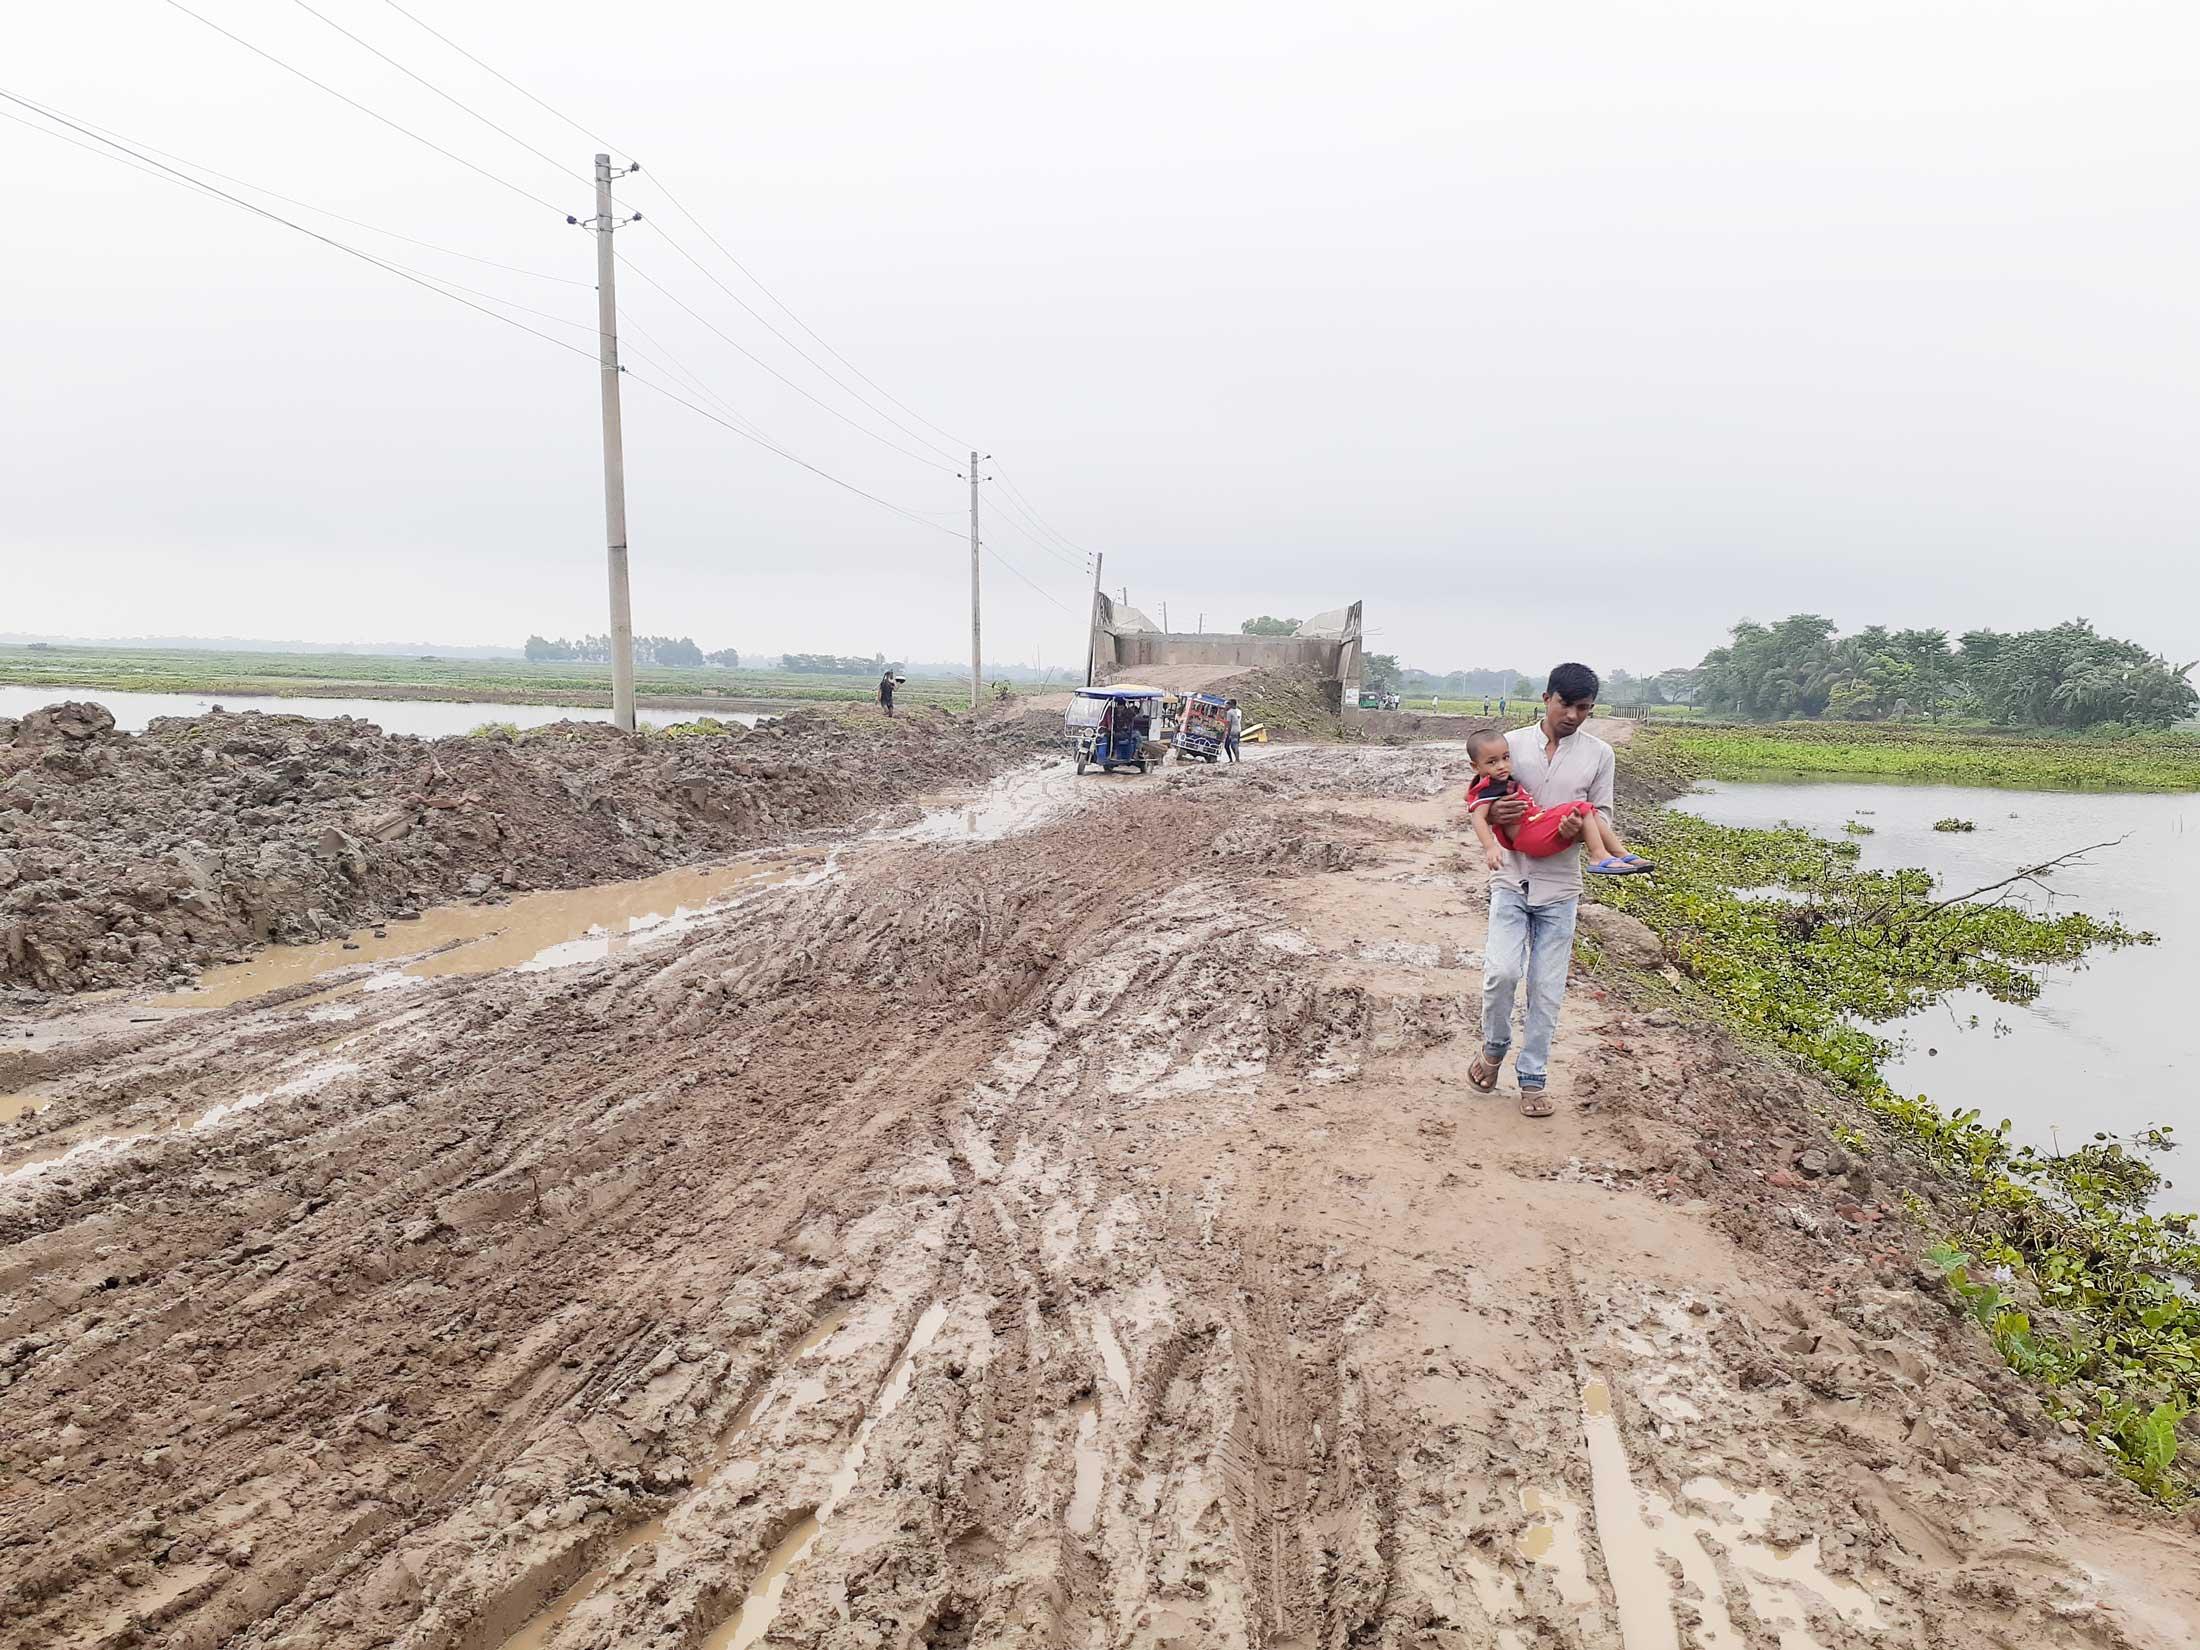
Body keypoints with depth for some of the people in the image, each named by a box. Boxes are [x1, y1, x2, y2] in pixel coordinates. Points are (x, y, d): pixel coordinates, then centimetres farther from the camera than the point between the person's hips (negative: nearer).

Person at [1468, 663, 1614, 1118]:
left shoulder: (1598, 755, 2)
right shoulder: (1512, 743, 1)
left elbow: (1602, 817, 6)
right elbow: (1481, 809, 7)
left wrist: (1580, 828, -18)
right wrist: (1495, 813, -18)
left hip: (1560, 886, 1)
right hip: (1512, 880, -1)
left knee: (1547, 989, 4)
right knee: (1501, 972, -15)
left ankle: (1532, 1078, 18)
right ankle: (1494, 1048, 13)